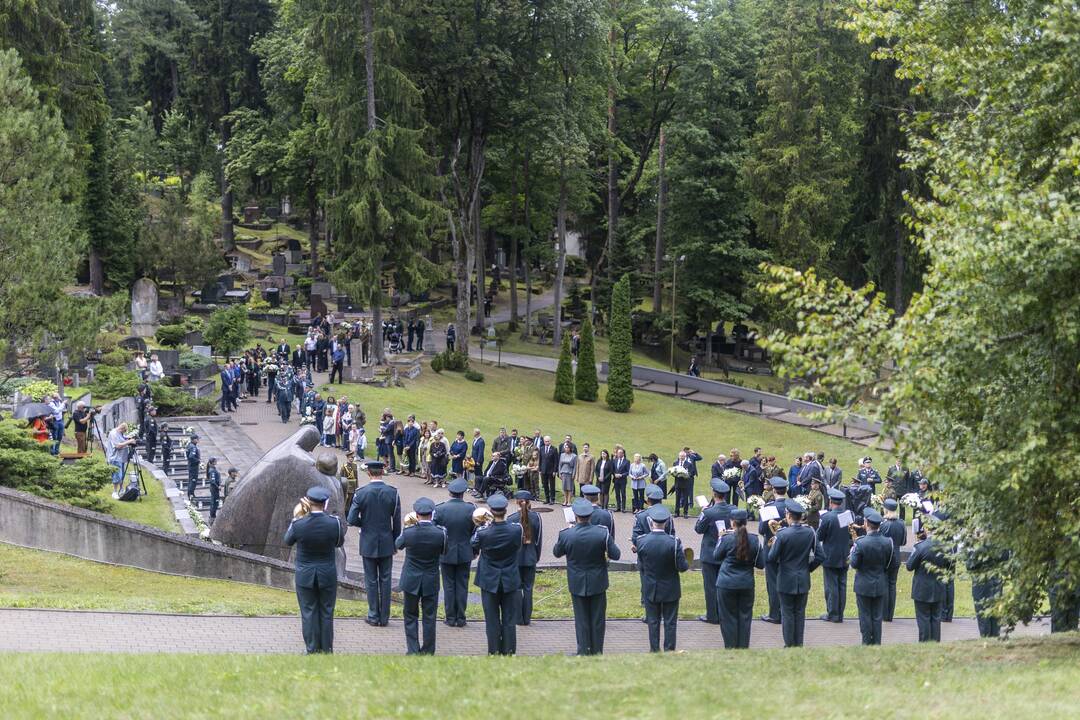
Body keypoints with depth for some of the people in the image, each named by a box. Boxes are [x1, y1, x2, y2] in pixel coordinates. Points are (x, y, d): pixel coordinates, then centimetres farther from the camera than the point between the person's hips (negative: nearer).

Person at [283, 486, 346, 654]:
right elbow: (340, 542, 4)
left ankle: (312, 651, 12)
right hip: (328, 575, 1)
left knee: (309, 613, 9)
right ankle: (326, 650, 17)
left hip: (305, 576, -1)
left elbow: (288, 541, 3)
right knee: (326, 613, 11)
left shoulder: (299, 524, -17)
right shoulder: (334, 523, -16)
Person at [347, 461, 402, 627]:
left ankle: (373, 617, 11)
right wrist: (396, 542, 9)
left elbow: (352, 520, -13)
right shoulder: (393, 492, -7)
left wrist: (364, 524, 8)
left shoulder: (361, 493, -12)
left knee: (371, 580, 7)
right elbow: (397, 521, -3)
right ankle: (384, 617, 13)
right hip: (387, 544, 1)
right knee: (385, 580, 9)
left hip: (368, 544, -1)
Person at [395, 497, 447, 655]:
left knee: (410, 615, 13)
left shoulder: (408, 533, -17)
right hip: (431, 582, 1)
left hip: (411, 581, -1)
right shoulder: (440, 533, -16)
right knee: (429, 617, 11)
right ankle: (428, 652, 16)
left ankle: (413, 650, 9)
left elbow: (397, 544, 4)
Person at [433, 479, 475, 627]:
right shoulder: (471, 509, -11)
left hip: (446, 554, -1)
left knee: (449, 586, 8)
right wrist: (475, 551, 11)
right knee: (462, 585, 8)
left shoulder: (439, 509, -13)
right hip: (465, 554, 1)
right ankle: (460, 618, 12)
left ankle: (451, 618, 11)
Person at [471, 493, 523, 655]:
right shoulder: (516, 530, -15)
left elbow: (472, 552, -1)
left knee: (492, 621, 9)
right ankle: (508, 652, 14)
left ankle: (494, 652, 12)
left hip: (490, 582, -1)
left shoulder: (483, 532, -18)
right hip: (511, 581, 1)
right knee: (509, 621, 10)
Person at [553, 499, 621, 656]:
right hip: (598, 583, 0)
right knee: (597, 619, 11)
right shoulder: (602, 533, -16)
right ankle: (597, 651, 17)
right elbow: (616, 555, -10)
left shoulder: (566, 535, -16)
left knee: (581, 619, 9)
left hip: (577, 584, 0)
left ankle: (583, 651, 10)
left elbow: (556, 553, 3)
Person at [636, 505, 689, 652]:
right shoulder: (674, 542, -19)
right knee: (670, 622, 9)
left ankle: (655, 650, 18)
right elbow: (682, 567, -15)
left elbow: (640, 564, -3)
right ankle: (669, 650, 14)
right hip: (670, 589, -1)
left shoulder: (641, 541, -13)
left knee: (653, 621, 13)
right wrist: (687, 564, 7)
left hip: (650, 589, 1)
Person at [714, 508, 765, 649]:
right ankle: (743, 647, 14)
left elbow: (716, 558, 3)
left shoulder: (726, 539, -12)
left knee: (728, 617, 6)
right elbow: (760, 564, 1)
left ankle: (730, 648, 9)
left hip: (727, 584, -3)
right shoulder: (754, 540, -4)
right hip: (747, 584, 3)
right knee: (744, 617, 11)